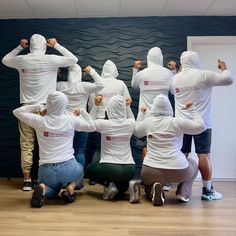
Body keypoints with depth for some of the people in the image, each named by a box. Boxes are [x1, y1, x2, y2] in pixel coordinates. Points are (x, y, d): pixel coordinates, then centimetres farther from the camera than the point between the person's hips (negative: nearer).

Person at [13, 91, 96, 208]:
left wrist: (37, 107, 16)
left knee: (53, 191, 33)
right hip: (68, 168, -1)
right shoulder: (71, 120, -4)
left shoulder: (39, 121, -2)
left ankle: (43, 188, -3)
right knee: (80, 169, 36)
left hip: (46, 171, 1)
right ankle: (71, 187, 5)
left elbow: (17, 111, 13)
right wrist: (82, 112, 22)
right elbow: (92, 127, 12)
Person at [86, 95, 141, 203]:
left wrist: (96, 105, 10)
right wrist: (128, 106, 21)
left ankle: (109, 185, 4)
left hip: (109, 168, -3)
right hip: (129, 170, 4)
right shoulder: (130, 124, -2)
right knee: (121, 181, 38)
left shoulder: (104, 124, -11)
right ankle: (129, 184, 3)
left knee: (89, 169, 28)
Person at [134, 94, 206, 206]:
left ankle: (153, 191, -2)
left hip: (151, 171, 1)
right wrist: (191, 109, 11)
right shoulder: (177, 122, -6)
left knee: (147, 180, 36)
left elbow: (136, 132, 24)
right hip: (178, 171, 0)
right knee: (193, 163, 33)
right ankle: (183, 193, 13)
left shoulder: (147, 121, 3)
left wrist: (142, 114, 34)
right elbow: (201, 126, 3)